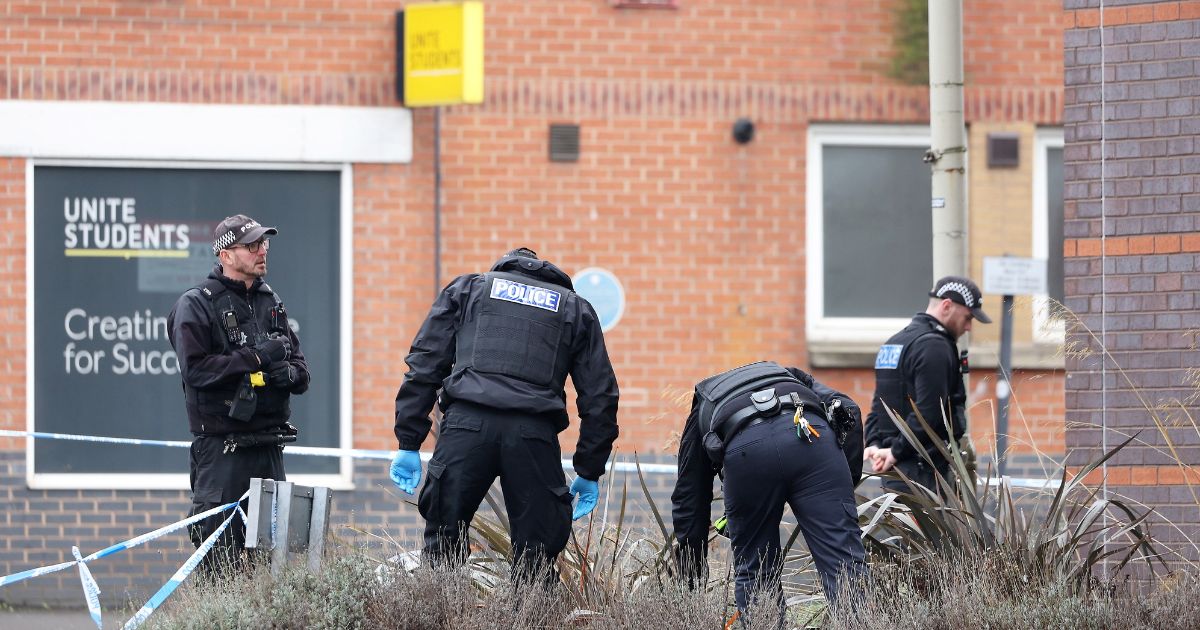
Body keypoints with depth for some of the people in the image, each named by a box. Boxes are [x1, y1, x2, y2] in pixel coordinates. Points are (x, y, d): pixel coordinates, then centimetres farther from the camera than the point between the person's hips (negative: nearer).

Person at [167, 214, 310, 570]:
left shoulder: (271, 302, 16)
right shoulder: (195, 305, -4)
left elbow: (299, 366, 19)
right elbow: (195, 368, -17)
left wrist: (291, 373, -5)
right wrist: (256, 359, -17)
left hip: (268, 445, 7)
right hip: (222, 444, -7)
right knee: (221, 565, -9)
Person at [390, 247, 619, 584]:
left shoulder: (465, 289, 24)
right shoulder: (576, 309, 26)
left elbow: (424, 366, 14)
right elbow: (600, 395, 20)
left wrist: (408, 443, 12)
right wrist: (589, 471, 23)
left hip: (467, 427, 0)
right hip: (534, 435, 0)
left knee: (443, 543, 3)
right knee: (536, 554, 3)